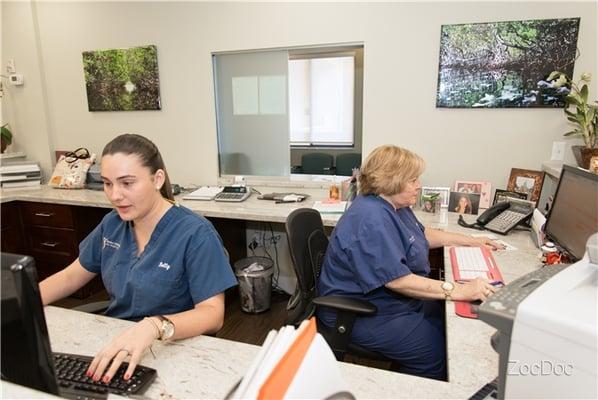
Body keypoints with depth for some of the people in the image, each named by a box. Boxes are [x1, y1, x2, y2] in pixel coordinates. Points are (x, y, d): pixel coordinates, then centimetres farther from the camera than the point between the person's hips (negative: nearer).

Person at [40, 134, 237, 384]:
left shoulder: (196, 234, -19)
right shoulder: (111, 224, 2)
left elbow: (213, 314, -23)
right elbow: (70, 278, 14)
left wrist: (154, 326, -40)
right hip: (111, 343, 6)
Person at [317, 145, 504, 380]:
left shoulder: (394, 205, 6)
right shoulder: (371, 220, -28)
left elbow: (423, 235, 22)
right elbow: (397, 280, -31)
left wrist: (471, 241, 18)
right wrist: (458, 291, -31)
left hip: (394, 299, 10)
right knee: (435, 353, -15)